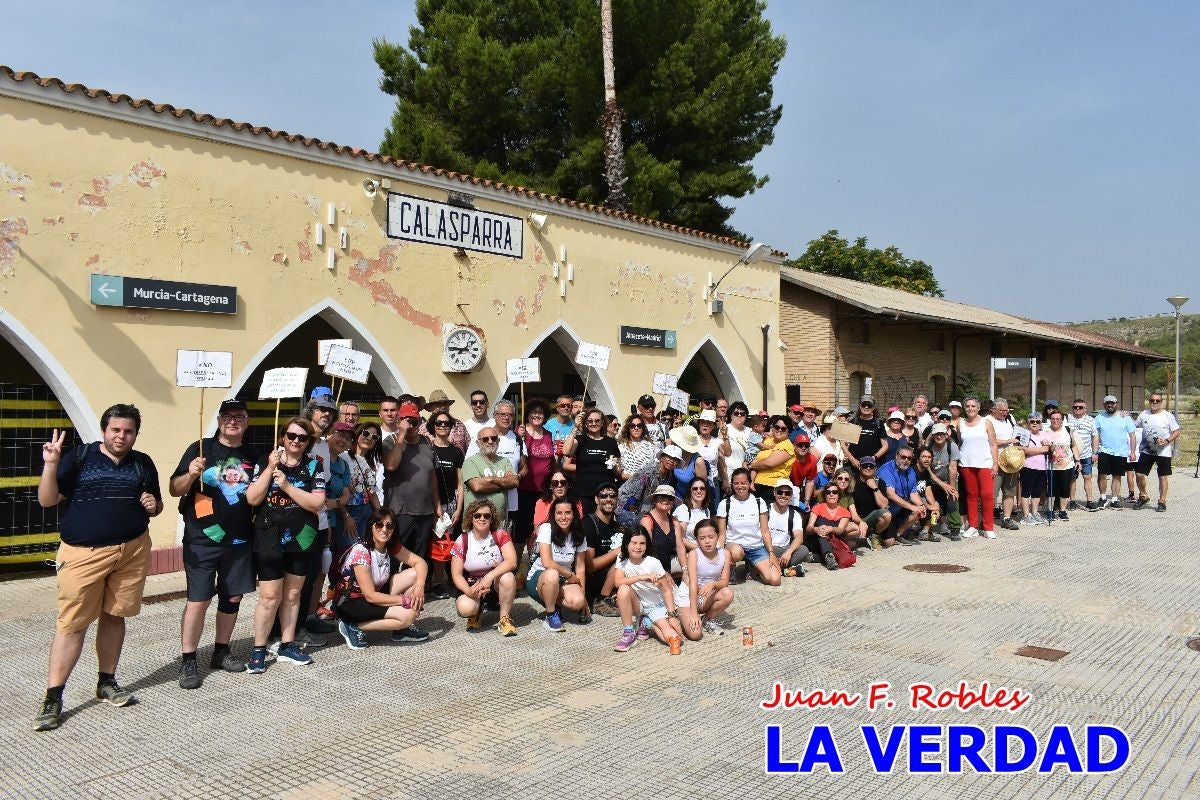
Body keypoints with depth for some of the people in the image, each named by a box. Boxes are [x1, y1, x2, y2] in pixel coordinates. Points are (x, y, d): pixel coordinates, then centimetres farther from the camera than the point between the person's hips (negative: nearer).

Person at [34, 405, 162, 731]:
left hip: (132, 551, 3)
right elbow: (47, 500, -4)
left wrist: (154, 505, -4)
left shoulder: (143, 463, 10)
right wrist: (51, 464, -17)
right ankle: (53, 697, 5)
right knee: (71, 623, -3)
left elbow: (157, 505, 19)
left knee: (114, 617, 12)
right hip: (83, 553, -3)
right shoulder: (78, 457, 0)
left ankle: (107, 682, 25)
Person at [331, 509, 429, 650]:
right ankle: (353, 626, -10)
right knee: (408, 615, -24)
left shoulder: (391, 547, -3)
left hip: (376, 596, 8)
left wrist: (419, 587, -22)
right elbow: (370, 596, -25)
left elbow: (420, 562, -2)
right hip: (350, 604, -8)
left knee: (415, 574, -7)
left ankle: (403, 628, 3)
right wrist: (406, 600, -22)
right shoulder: (361, 552, -25)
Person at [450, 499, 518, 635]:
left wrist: (490, 576, -37)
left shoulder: (500, 535, -9)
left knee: (508, 577, -34)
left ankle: (505, 618, -13)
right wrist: (468, 591, -29)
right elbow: (456, 574, -9)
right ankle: (477, 612, 9)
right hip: (472, 586, 0)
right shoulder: (462, 541, -8)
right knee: (465, 607, -31)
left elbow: (512, 561, -23)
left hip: (497, 583, 0)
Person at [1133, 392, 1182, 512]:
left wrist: (1167, 441, -18)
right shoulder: (1143, 414, 6)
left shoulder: (1168, 416, -4)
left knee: (1162, 477, 4)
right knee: (1139, 474, -1)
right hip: (1146, 451, 3)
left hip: (1163, 452, -3)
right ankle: (1143, 497, 19)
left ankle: (1162, 501, 14)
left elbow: (1177, 432, -3)